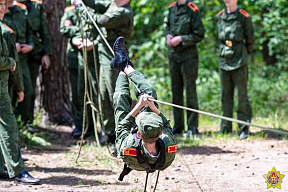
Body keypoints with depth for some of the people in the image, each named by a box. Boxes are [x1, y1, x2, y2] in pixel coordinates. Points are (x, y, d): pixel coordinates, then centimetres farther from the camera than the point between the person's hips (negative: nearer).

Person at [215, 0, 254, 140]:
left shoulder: (243, 17, -5)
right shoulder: (219, 17, 10)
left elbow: (250, 38, 3)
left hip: (239, 60, -5)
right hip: (224, 59, 5)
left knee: (241, 93, -6)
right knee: (225, 94, 9)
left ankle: (244, 128, -2)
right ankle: (226, 127, 16)